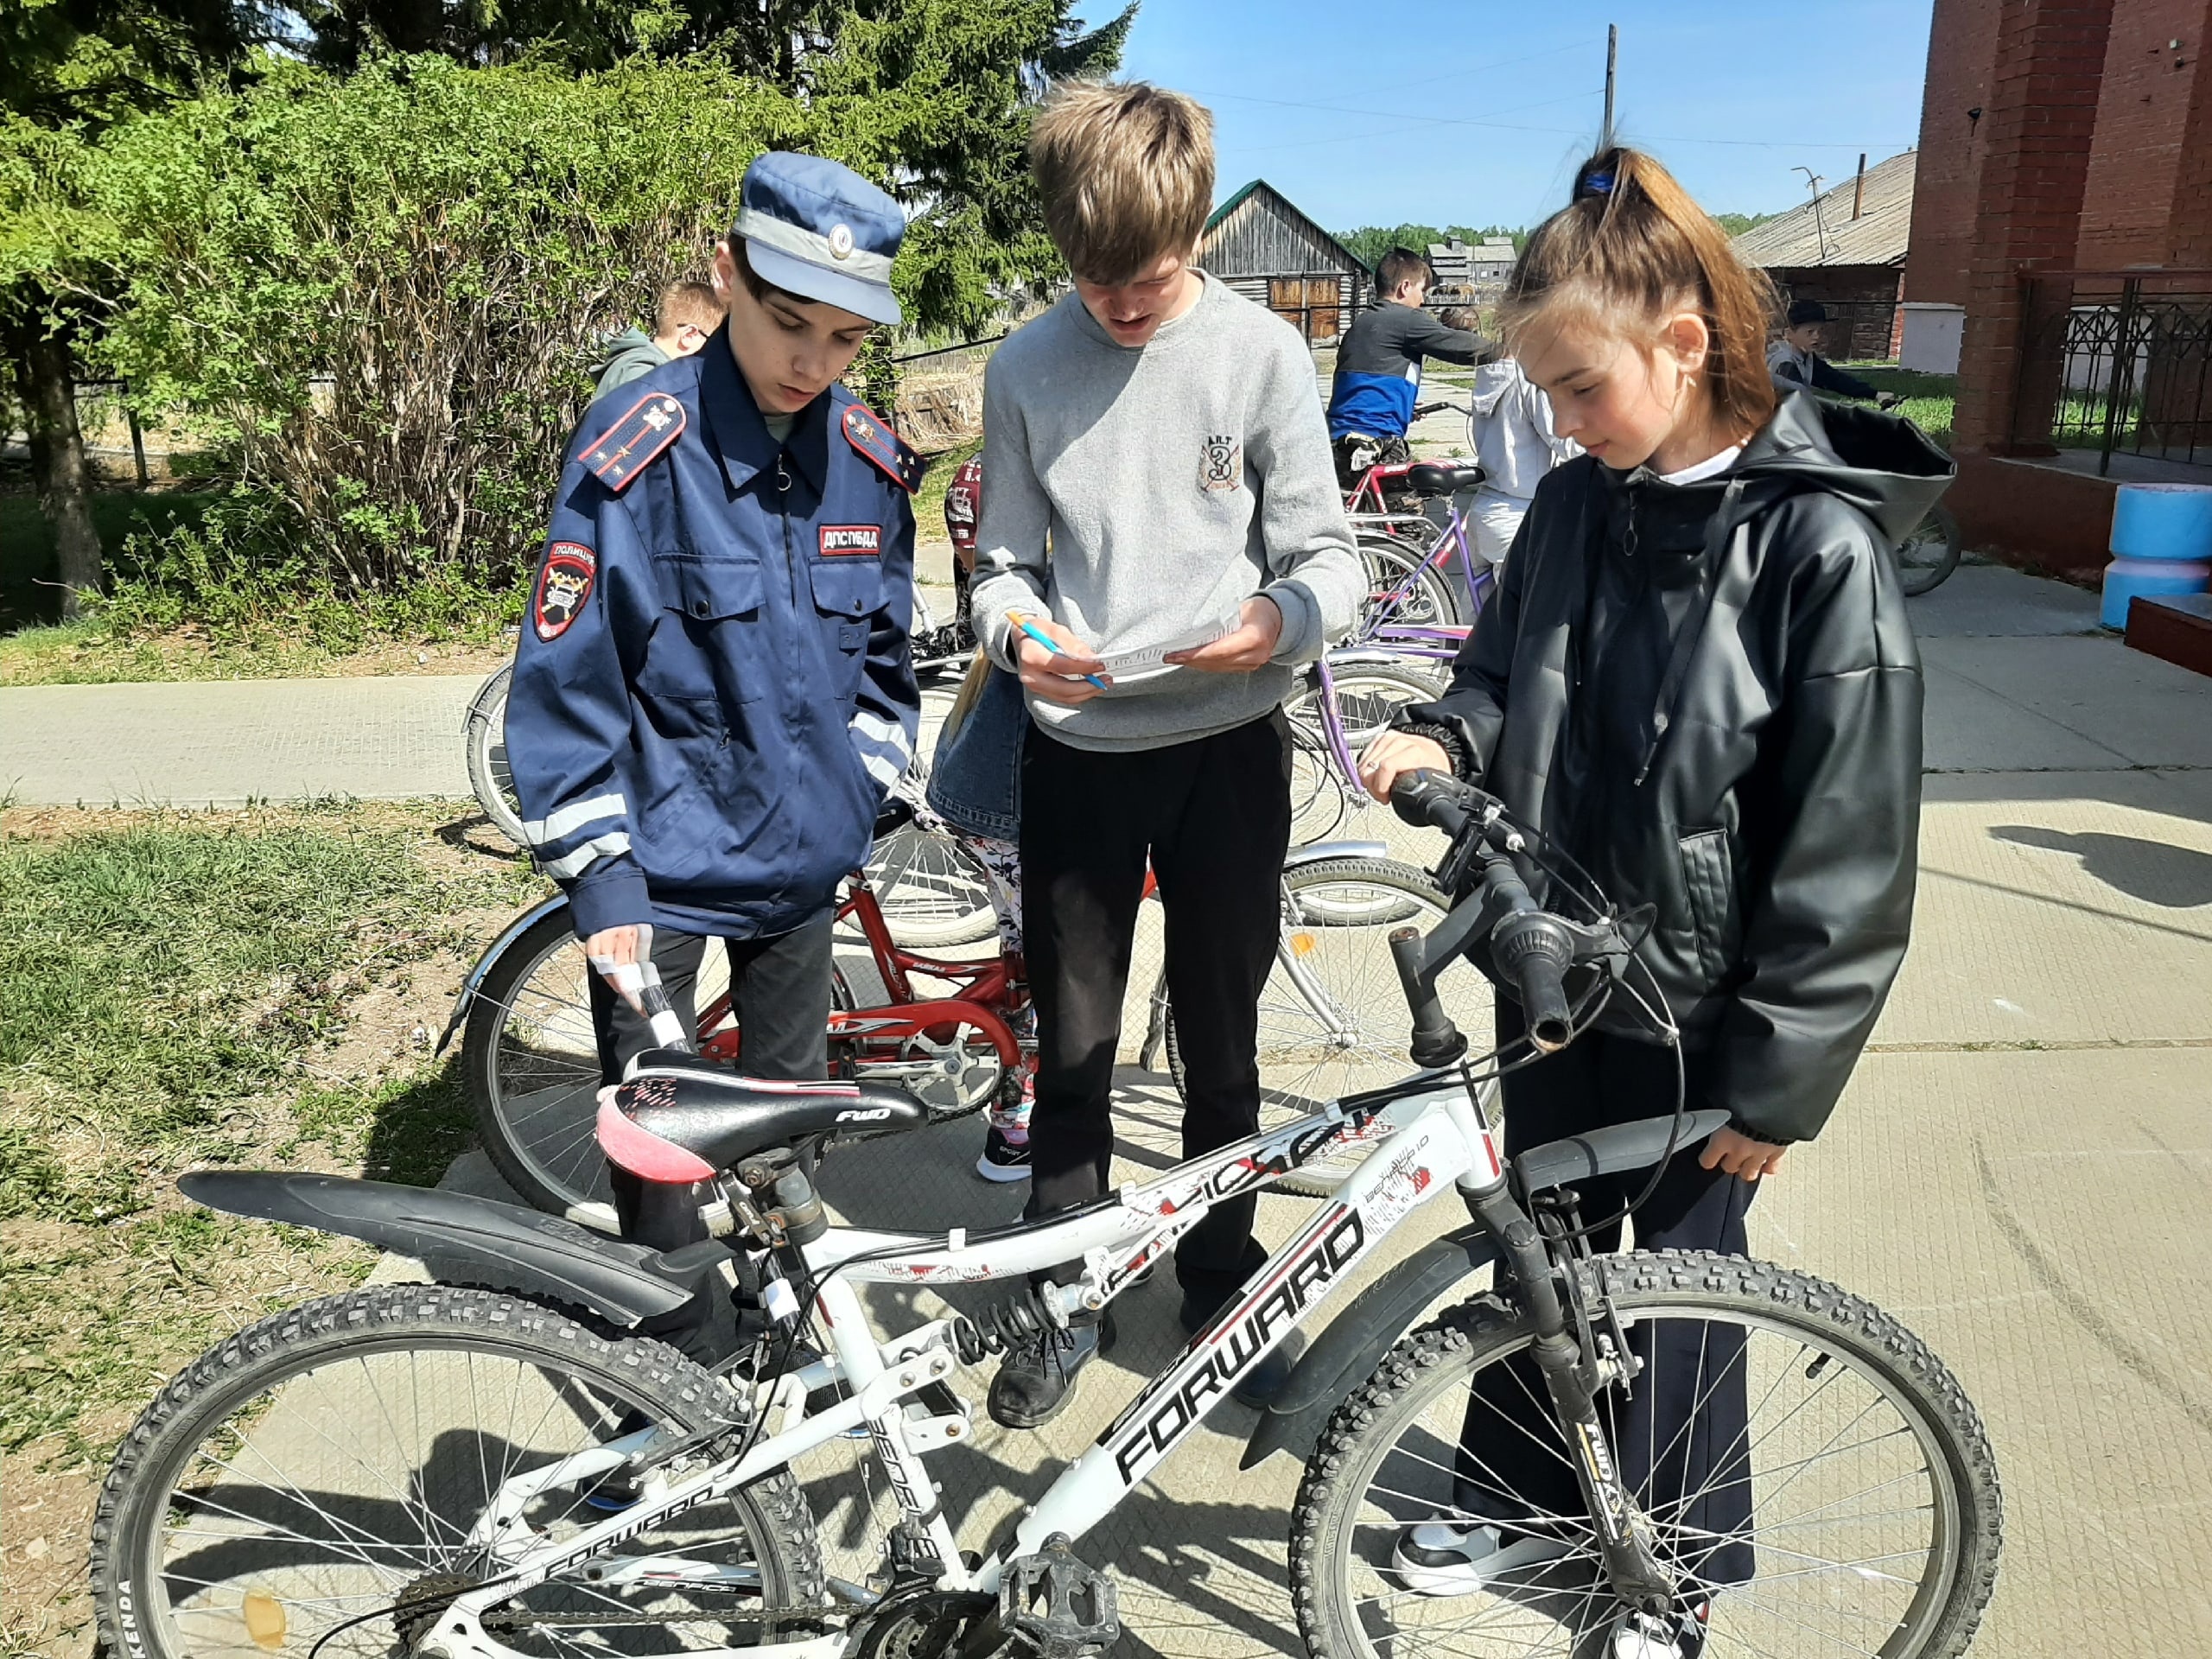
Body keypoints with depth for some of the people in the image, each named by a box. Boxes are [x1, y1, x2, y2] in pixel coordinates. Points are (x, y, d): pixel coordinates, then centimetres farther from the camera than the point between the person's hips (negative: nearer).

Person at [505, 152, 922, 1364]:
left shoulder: (869, 462, 0)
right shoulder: (638, 449, -16)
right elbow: (565, 681, -13)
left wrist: (860, 798, 9)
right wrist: (599, 881, -14)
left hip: (802, 854, 5)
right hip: (662, 864, -4)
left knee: (792, 1106, 17)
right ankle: (681, 1360, 27)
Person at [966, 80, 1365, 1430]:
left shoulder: (1263, 352, -5)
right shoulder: (1026, 369, 0)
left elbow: (1329, 558, -4)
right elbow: (1007, 560, 6)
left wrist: (1276, 621, -25)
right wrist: (1019, 631, -17)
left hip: (1226, 741, -1)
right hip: (1078, 746, 1)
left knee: (1223, 1039, 12)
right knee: (1072, 1048, 10)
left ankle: (1222, 1279, 34)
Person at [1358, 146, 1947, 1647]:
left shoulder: (1819, 544, -18)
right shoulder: (1575, 507, -1)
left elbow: (1849, 846, -17)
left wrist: (1779, 1076, -14)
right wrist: (1443, 736, -11)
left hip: (1699, 1011, -5)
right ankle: (1518, 1498, 43)